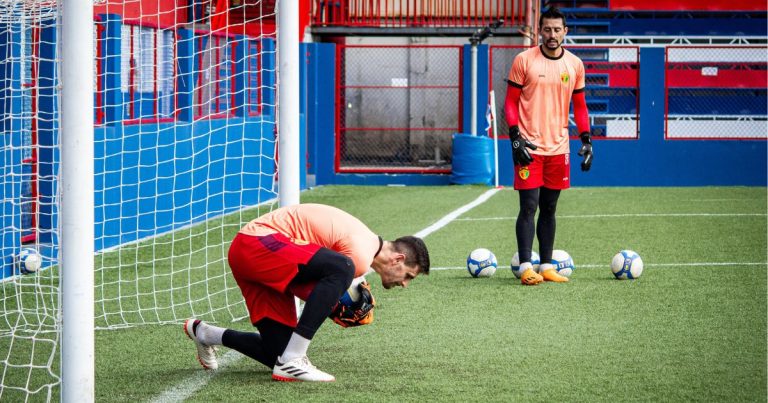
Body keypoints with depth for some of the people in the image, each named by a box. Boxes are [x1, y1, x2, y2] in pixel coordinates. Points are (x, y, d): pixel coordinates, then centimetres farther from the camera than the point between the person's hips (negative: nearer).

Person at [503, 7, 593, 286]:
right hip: (529, 147, -4)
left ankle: (546, 266, 15)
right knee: (529, 207, -8)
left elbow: (579, 106, 14)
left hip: (558, 148, 4)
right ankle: (526, 267, -7)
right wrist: (515, 137, -12)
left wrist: (586, 140, 5)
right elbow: (510, 102, -2)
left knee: (549, 209, 10)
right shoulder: (524, 60, -3)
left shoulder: (575, 64, 7)